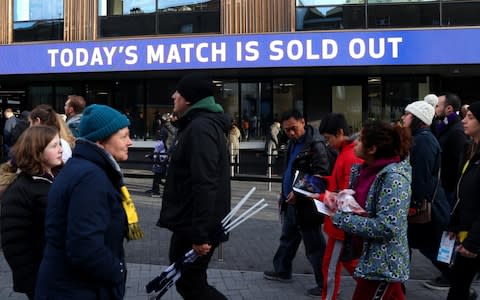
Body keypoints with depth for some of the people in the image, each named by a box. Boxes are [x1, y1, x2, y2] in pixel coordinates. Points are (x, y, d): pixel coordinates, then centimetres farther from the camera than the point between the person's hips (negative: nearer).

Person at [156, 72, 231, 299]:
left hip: (196, 227, -10)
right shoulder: (200, 123, 15)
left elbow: (205, 185, -27)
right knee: (187, 280, 18)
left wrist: (200, 234, -27)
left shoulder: (200, 128, -20)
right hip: (190, 223, 10)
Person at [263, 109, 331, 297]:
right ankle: (282, 271, 39)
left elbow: (322, 175, -24)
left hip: (306, 205, -9)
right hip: (291, 203, 9)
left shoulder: (315, 144, -18)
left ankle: (324, 284, 8)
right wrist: (285, 193, 19)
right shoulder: (293, 142, 11)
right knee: (288, 239, 23)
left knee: (314, 246, -1)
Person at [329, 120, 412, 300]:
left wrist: (340, 218, -22)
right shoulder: (366, 170, 3)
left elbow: (386, 227, -27)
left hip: (383, 265, -8)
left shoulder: (394, 177, -22)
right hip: (372, 258, 8)